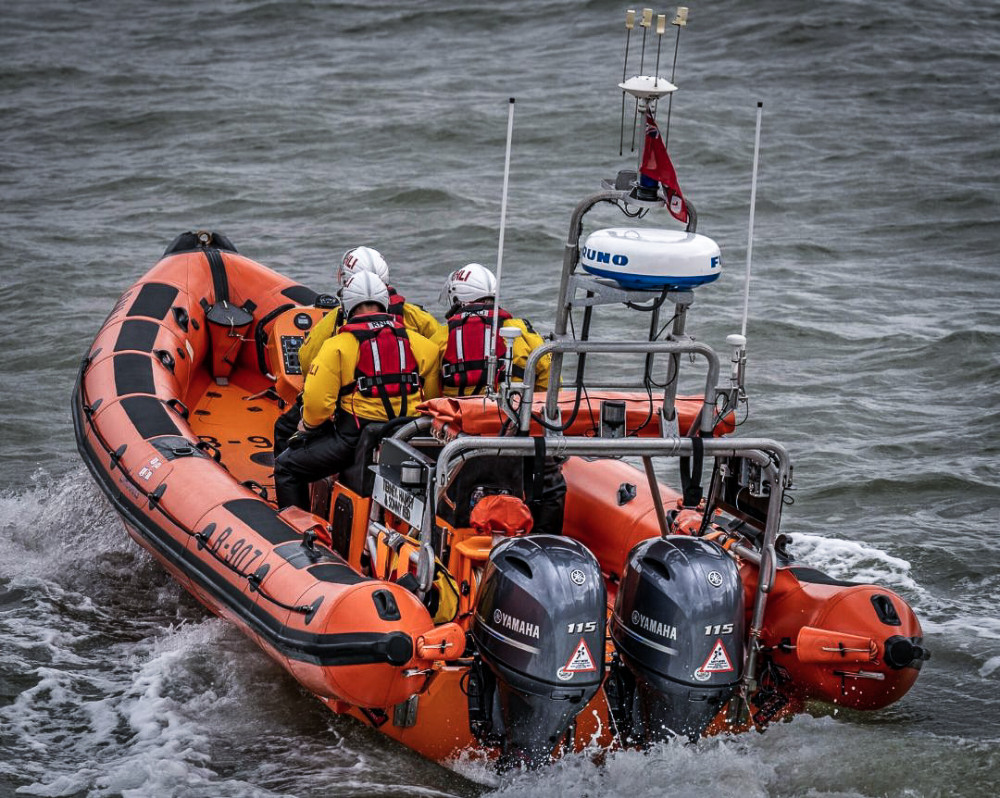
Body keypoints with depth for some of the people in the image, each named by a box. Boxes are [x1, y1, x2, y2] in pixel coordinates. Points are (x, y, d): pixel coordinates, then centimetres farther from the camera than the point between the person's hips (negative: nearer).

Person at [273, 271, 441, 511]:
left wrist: (309, 426, 8)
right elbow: (432, 395, 14)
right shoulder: (415, 341, 7)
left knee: (286, 467, 12)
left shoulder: (338, 346, -6)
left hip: (356, 439, -5)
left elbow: (317, 398, -13)